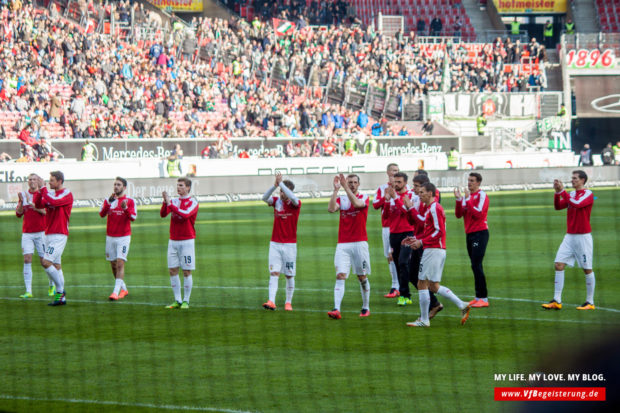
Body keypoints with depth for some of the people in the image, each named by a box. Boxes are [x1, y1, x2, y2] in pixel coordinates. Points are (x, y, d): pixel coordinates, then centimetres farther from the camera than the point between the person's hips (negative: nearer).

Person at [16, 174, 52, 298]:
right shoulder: (24, 195, 9)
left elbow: (46, 211, -15)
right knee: (27, 260, -8)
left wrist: (31, 203, -23)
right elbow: (18, 214, 6)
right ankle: (28, 291, -9)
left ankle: (52, 284, 27)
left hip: (41, 232, -2)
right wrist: (21, 202, -12)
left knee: (44, 261, 2)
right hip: (26, 233, 3)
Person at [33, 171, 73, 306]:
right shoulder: (50, 194, 15)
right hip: (49, 234, 8)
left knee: (46, 262, -16)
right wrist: (39, 190, -8)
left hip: (59, 235, -8)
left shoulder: (67, 194, -8)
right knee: (56, 265, 7)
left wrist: (43, 188, -19)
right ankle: (61, 297, 9)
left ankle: (60, 291, -5)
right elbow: (38, 204, 5)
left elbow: (54, 202, -25)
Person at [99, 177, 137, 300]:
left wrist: (125, 208, -29)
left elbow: (133, 217, -12)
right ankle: (123, 289, 23)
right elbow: (101, 214, -8)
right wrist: (109, 202, -22)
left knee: (120, 264, -14)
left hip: (123, 237, -4)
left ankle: (116, 292, -19)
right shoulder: (108, 200, 8)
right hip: (110, 237, 4)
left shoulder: (130, 201, 0)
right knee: (113, 265, 8)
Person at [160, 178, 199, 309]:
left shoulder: (193, 203, -3)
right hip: (173, 241, 5)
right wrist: (165, 202, -19)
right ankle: (177, 300, 8)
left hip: (186, 241, -5)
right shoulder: (174, 201, 10)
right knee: (172, 271, 2)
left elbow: (185, 214, -21)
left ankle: (186, 301, 4)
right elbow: (163, 214, -2)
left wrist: (170, 204, -21)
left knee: (187, 272, -3)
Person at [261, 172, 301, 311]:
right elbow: (265, 198, -14)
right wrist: (275, 185, -29)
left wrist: (281, 183, -28)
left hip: (290, 244, -2)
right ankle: (271, 301, -17)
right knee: (274, 273, -8)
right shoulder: (276, 201, 4)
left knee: (289, 275, 5)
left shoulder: (296, 204, -4)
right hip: (275, 243, 2)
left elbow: (293, 198, -26)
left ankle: (288, 302, 16)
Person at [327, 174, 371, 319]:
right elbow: (331, 209, -11)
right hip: (343, 244, 1)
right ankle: (336, 310, -21)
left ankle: (366, 307, 21)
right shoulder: (341, 199, 10)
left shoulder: (364, 197, 4)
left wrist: (345, 187, -23)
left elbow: (356, 203, -20)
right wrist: (336, 189, -17)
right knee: (340, 276, -11)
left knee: (362, 277, 6)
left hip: (359, 243, -1)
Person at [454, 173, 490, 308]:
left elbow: (478, 213, -19)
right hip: (469, 234, 7)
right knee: (475, 266, 8)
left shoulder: (482, 195, -8)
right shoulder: (467, 195, 13)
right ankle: (478, 297, 12)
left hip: (480, 233, -7)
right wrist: (458, 200, -5)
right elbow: (459, 214, 7)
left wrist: (467, 199, -19)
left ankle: (483, 298, -12)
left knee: (476, 265, -13)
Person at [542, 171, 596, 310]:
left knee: (587, 269, -1)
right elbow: (558, 206, 5)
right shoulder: (571, 194, 13)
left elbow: (577, 204, -23)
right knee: (559, 265, -4)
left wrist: (562, 190, -20)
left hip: (583, 236, -7)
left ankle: (590, 302, 6)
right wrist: (557, 192, -9)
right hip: (569, 236, 7)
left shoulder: (588, 194, -7)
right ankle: (557, 300, -4)